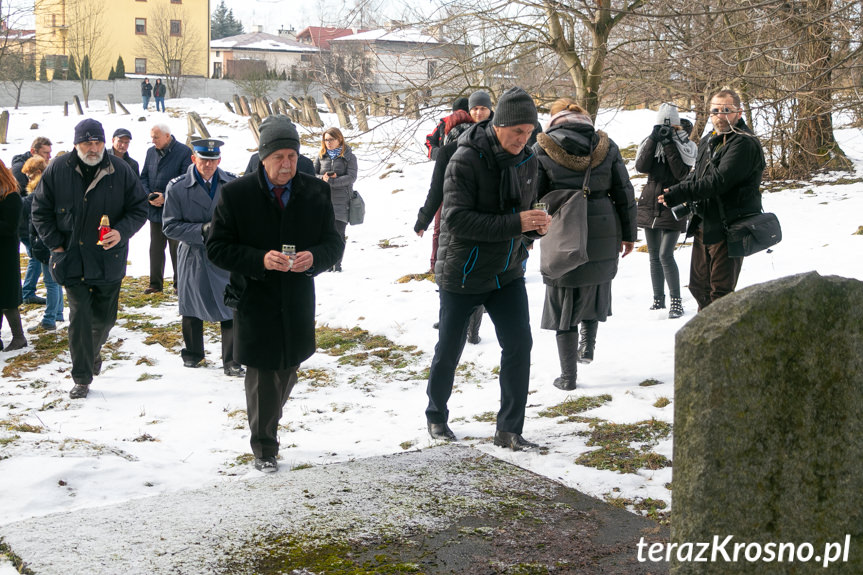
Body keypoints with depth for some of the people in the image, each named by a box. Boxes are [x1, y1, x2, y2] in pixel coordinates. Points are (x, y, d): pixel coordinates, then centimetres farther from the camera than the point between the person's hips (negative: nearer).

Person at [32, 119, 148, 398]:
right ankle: (81, 379, 5)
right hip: (72, 258, -1)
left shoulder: (120, 170, -4)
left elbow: (139, 208, 2)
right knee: (79, 316, -5)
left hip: (109, 259, 1)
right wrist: (55, 243, -4)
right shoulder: (58, 170, -3)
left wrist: (122, 232, -15)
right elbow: (41, 210, 5)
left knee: (105, 317, 11)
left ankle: (93, 350, 44)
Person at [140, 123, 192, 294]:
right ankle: (156, 283, 19)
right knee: (156, 248, 11)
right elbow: (143, 177, 13)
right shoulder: (151, 152, 9)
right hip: (155, 209, 5)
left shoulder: (184, 152, -9)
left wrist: (166, 196, -17)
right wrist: (149, 195, -5)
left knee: (176, 248, 4)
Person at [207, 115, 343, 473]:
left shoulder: (316, 193, 0)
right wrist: (260, 260, -24)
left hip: (298, 305, 4)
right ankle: (264, 448, 19)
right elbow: (217, 248, -8)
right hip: (254, 302, -3)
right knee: (261, 377, 0)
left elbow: (334, 243, 4)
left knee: (288, 373, 19)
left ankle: (269, 422, 49)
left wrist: (314, 258, -20)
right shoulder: (236, 194, -8)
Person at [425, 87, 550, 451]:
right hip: (461, 274, -5)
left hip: (507, 273, 5)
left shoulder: (526, 160, 2)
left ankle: (509, 431, 7)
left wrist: (537, 225, -11)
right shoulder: (466, 160, -19)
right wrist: (515, 223, -32)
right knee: (448, 351, 9)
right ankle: (436, 417, 33)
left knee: (519, 345, -4)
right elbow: (457, 219, -27)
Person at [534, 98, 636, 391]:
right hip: (603, 235, 3)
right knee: (596, 288, 28)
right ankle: (588, 344, 18)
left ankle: (568, 375, 12)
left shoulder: (542, 149, -4)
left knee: (563, 303, 7)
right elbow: (624, 193, 5)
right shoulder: (606, 146, 4)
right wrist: (629, 233, 13)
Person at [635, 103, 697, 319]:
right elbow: (641, 166, -11)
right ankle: (658, 299, 20)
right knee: (654, 256, 10)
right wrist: (654, 140, -18)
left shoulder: (687, 145, -4)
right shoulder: (649, 142, 5)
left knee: (666, 255, -14)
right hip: (649, 203, 4)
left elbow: (681, 172, -19)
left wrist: (669, 143, -20)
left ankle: (676, 301, -5)